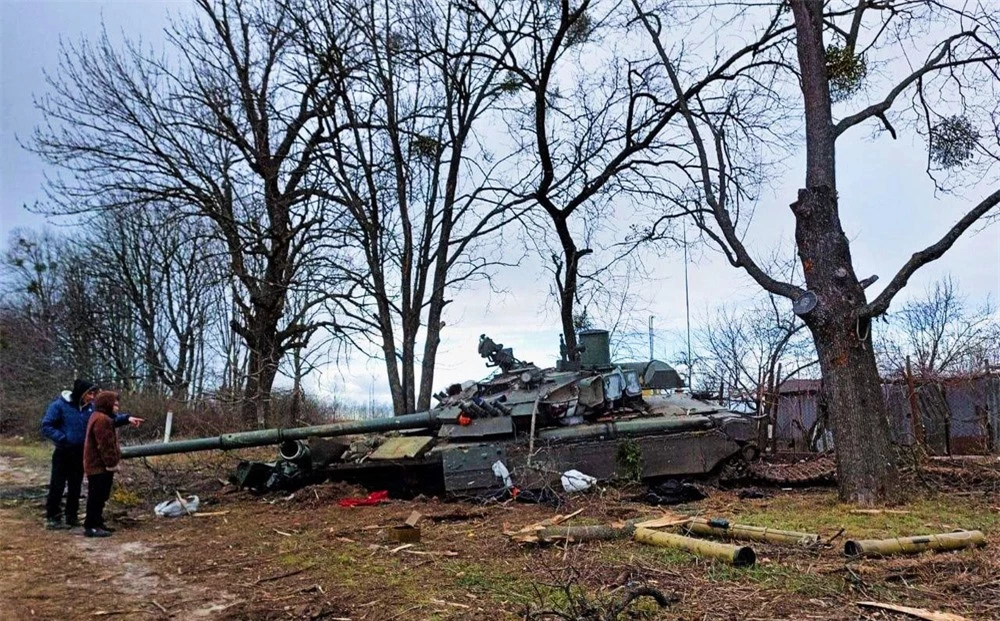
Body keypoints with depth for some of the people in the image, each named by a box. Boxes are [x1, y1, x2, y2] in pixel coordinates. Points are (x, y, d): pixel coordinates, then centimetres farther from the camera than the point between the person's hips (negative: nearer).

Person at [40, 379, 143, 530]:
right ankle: (52, 518, 10)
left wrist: (126, 419, -17)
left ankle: (72, 517, 23)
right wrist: (63, 439, -23)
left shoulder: (91, 407, 2)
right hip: (63, 453, -5)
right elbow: (46, 427, -14)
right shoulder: (59, 405, -13)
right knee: (57, 486, 0)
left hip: (80, 454, 5)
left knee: (75, 487, 13)